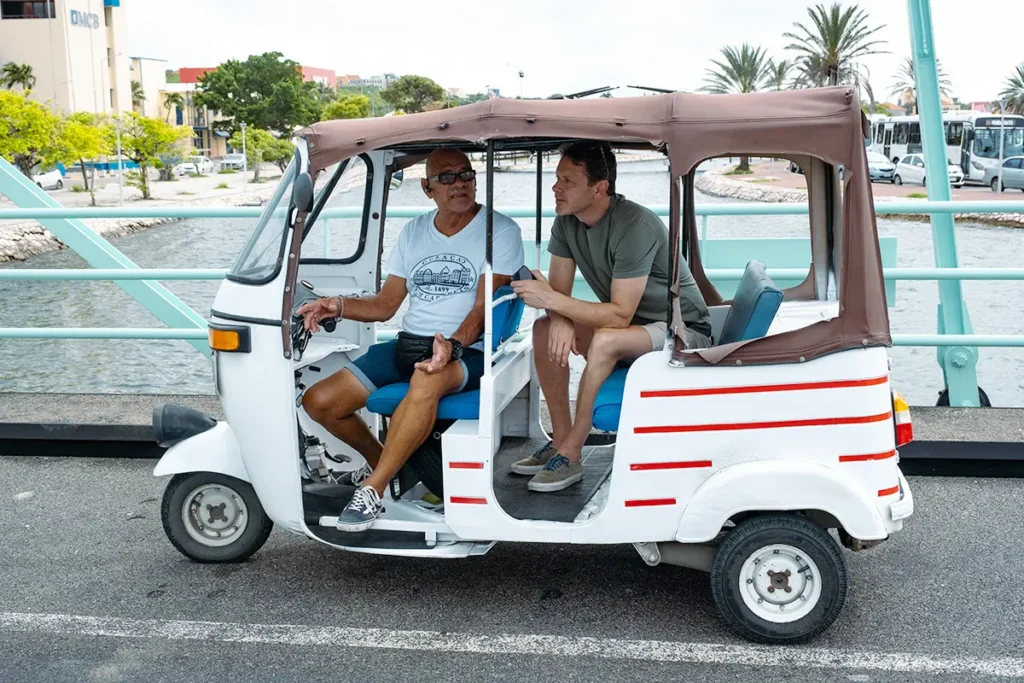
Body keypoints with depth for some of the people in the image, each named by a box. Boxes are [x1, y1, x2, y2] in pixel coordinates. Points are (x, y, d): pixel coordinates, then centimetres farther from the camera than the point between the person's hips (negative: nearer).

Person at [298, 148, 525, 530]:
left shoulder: (499, 231, -2)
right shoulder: (414, 232, 15)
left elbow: (483, 309, -12)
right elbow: (385, 305, 17)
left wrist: (453, 345, -31)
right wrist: (339, 306, -2)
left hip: (468, 351, -6)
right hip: (409, 343, 6)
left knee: (427, 379, -42)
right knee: (319, 401, -7)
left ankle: (373, 490, -29)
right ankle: (382, 462, 19)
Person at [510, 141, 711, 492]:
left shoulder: (635, 226, -29)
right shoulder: (567, 222, -5)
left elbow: (619, 316, -30)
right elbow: (559, 290, -3)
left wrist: (551, 299, -32)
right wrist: (560, 318, -26)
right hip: (630, 323, 8)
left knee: (606, 340, -34)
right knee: (545, 329, -7)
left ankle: (569, 455, -22)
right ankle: (560, 441, -5)